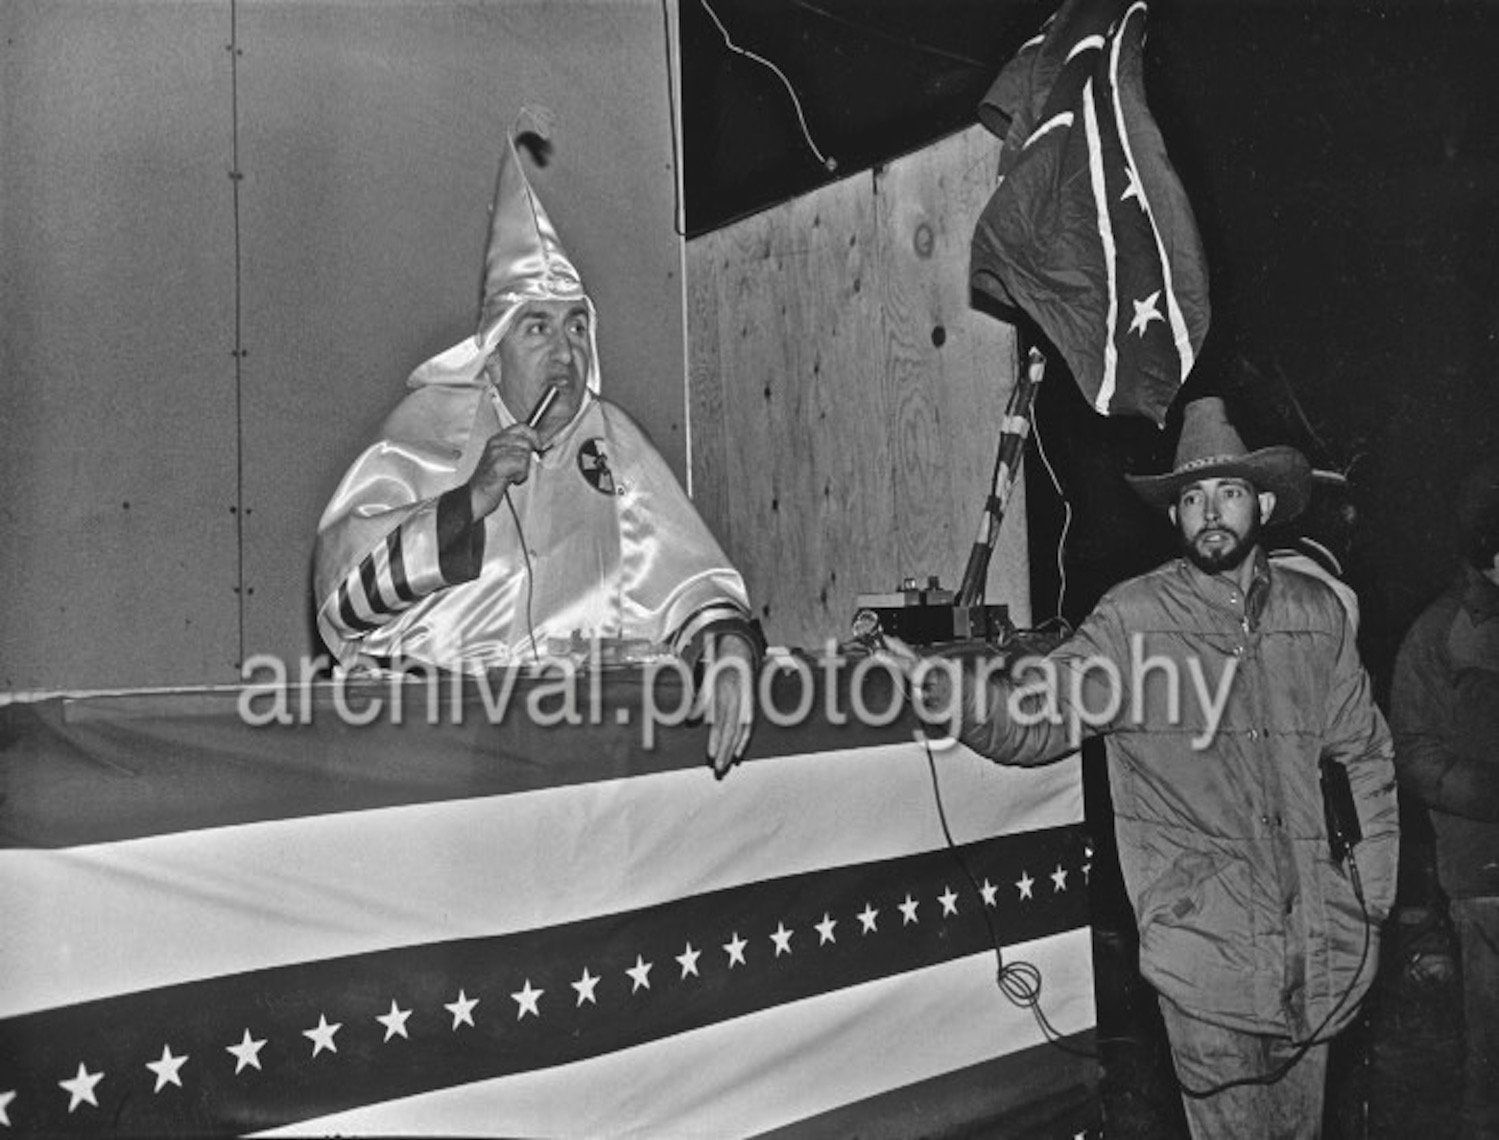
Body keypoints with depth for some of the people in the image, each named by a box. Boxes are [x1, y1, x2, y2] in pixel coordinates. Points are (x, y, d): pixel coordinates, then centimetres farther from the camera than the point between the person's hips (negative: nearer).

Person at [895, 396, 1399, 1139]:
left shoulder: (1317, 611, 6)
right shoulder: (1134, 618, -6)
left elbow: (1365, 752, 14)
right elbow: (1038, 717, -13)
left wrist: (1372, 889, 9)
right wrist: (941, 689, -31)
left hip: (1314, 937, 4)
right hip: (1205, 946, -4)